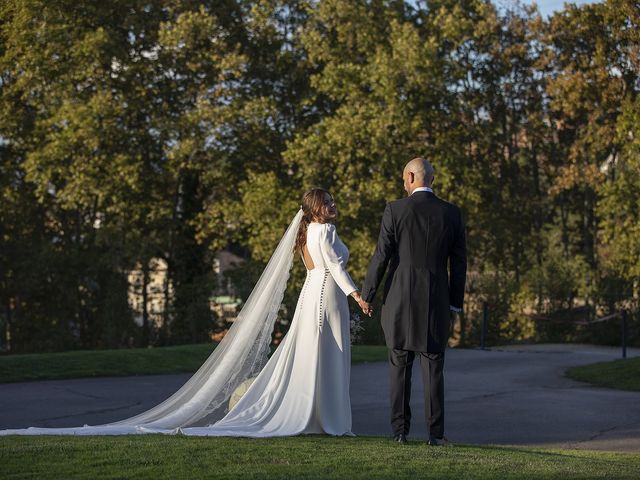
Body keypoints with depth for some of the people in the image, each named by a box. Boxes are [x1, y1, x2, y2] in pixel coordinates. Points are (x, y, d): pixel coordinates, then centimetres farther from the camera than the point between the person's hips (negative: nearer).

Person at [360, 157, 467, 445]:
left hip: (399, 300, -1)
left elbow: (381, 257, -6)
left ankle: (400, 430, 6)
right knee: (433, 368, 4)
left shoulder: (395, 210, -6)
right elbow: (459, 262, 5)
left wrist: (366, 295, 3)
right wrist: (455, 302, 12)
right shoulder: (451, 214, 3)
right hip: (436, 303, 1)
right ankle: (435, 432, 1)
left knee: (400, 367, 7)